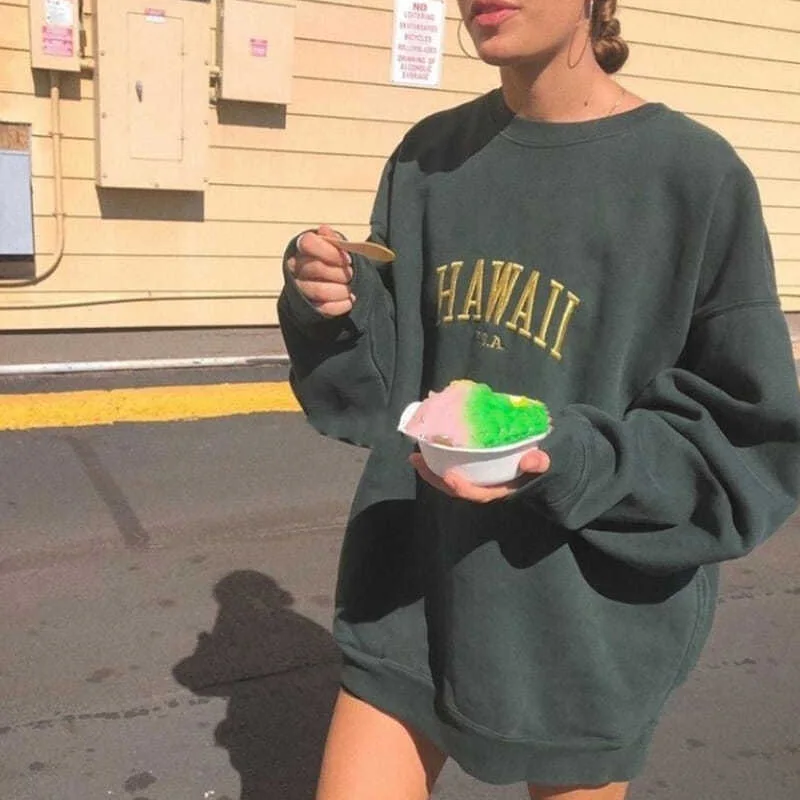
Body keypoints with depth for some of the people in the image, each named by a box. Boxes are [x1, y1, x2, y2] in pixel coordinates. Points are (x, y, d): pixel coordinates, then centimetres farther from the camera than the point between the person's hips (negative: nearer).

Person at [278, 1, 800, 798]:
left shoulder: (694, 173, -12)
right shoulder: (428, 157, 1)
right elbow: (382, 387, 4)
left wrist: (576, 464, -25)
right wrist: (333, 308, -16)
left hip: (584, 626, -2)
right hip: (410, 590, 3)